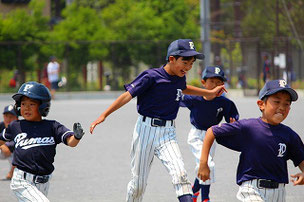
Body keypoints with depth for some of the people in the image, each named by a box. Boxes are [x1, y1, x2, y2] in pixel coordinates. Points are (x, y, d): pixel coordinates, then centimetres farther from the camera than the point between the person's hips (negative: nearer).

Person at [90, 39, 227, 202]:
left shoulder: (180, 78, 7)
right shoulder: (151, 76, -12)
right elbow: (128, 95, -16)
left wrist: (209, 93, 33)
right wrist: (104, 115, -23)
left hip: (167, 133, 4)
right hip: (146, 129, -4)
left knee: (180, 173, -20)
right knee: (138, 182, 5)